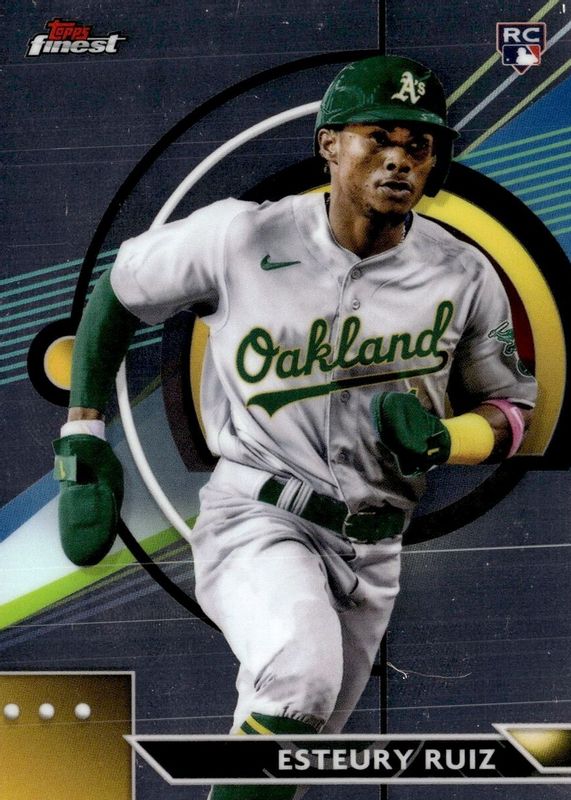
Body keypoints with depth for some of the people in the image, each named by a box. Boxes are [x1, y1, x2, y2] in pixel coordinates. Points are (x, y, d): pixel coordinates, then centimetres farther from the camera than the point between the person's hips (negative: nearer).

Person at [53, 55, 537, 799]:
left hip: (371, 546, 4)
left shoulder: (465, 278, -4)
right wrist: (83, 435, 2)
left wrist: (439, 440, -15)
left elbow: (511, 413, 7)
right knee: (299, 674, -33)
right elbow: (121, 291, 6)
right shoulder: (240, 236, -10)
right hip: (255, 515, -4)